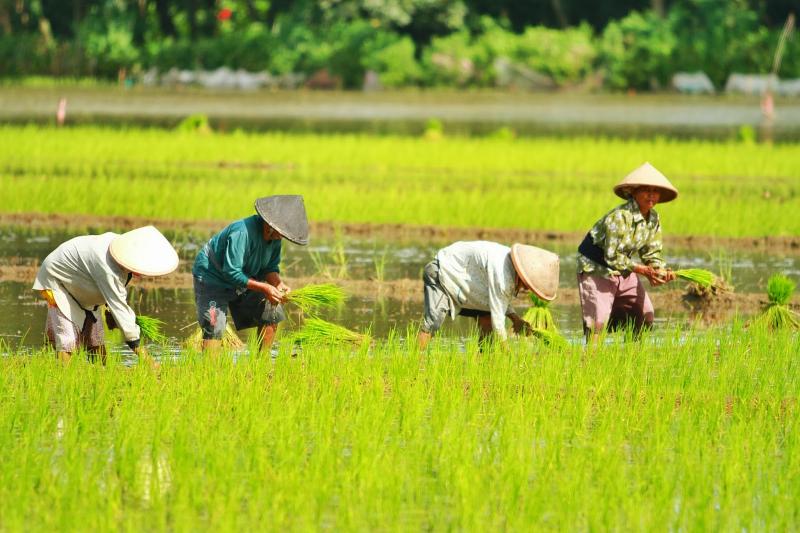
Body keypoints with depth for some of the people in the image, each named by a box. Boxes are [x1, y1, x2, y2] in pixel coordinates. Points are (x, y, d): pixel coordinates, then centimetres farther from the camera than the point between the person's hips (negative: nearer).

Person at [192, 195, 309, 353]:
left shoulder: (274, 236, -8)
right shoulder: (243, 232, -34)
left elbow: (270, 268, 3)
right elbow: (231, 272, -33)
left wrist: (278, 284, -19)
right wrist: (264, 288, -32)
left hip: (242, 280, 8)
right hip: (213, 278, -8)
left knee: (271, 311, 2)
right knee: (214, 326, -22)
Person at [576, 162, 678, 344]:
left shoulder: (654, 219, -4)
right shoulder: (619, 217, -29)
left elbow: (652, 253, 3)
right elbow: (613, 257, -28)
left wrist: (661, 271, -19)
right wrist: (644, 271, -28)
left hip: (623, 270, 8)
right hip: (596, 267, -8)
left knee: (645, 315, 7)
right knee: (598, 318, -17)